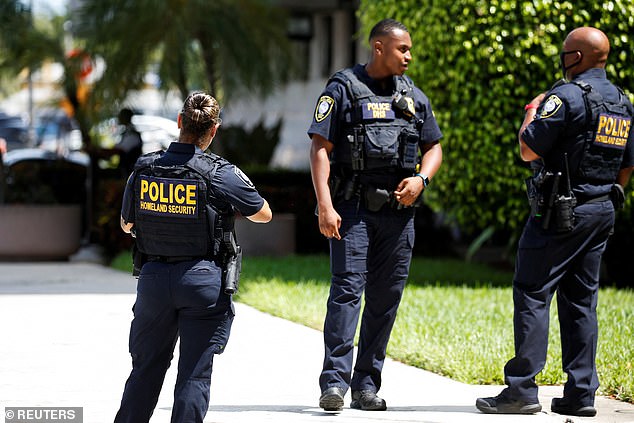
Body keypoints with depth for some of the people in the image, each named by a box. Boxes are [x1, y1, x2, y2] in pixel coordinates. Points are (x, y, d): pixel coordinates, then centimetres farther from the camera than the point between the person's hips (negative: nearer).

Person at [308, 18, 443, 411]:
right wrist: (325, 205, -16)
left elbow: (434, 147, 20)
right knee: (347, 288, -13)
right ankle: (335, 381, -15)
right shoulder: (343, 89, -1)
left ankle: (367, 384, 11)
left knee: (386, 298, 4)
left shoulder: (414, 96, 14)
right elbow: (320, 148, -6)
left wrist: (421, 178, -3)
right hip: (353, 208, -5)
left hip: (398, 210, 5)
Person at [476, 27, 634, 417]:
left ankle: (522, 390, -8)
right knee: (581, 301, 11)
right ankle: (581, 393, 9)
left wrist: (531, 114, 3)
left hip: (560, 214, -8)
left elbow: (529, 151, -15)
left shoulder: (567, 96, -14)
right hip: (602, 213, 8)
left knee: (532, 295, -4)